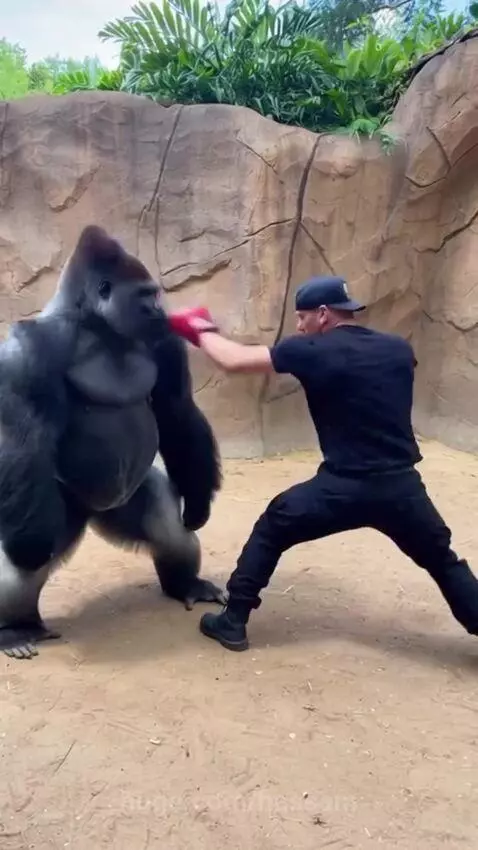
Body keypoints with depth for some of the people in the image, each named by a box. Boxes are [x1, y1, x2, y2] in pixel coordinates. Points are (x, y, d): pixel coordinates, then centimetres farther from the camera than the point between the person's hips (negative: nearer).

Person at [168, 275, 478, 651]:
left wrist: (200, 330, 15)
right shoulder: (399, 349, 8)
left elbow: (235, 360, -3)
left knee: (271, 529, 17)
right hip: (401, 486, 4)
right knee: (444, 561, 23)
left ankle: (233, 621, 21)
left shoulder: (312, 351, -5)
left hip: (343, 487, -3)